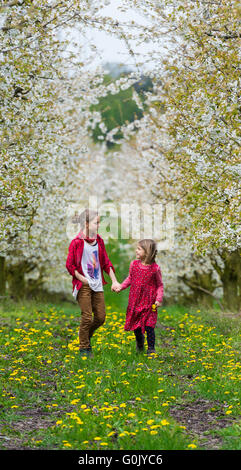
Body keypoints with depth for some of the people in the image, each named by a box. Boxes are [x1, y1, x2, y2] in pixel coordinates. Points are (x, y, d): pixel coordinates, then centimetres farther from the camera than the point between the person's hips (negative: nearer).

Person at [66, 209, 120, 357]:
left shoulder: (99, 241, 9)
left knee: (101, 317, 5)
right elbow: (69, 265, -7)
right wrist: (82, 279, -11)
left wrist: (114, 281, 6)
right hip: (83, 285, -5)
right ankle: (84, 348, 11)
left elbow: (106, 263, 13)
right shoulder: (77, 242, -8)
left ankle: (87, 335, 31)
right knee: (87, 317, -5)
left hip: (97, 285, 6)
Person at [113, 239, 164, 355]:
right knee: (136, 325, 11)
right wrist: (120, 286, 3)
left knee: (149, 326, -5)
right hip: (135, 301, 4)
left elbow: (160, 285, -1)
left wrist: (159, 299, -12)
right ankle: (140, 341, 40)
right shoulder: (134, 264, 1)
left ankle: (151, 348, 9)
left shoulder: (155, 268, -9)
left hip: (149, 302, -4)